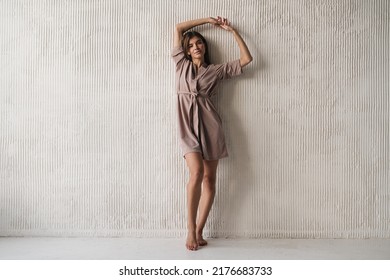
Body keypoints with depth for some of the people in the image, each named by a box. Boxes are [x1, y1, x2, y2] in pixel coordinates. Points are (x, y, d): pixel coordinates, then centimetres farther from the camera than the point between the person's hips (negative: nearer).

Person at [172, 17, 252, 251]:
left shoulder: (216, 70, 14)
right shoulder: (182, 64, 15)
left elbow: (246, 59, 12)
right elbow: (179, 28, 18)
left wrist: (233, 31, 14)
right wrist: (207, 20, 20)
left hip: (210, 124, 1)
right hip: (188, 124, -1)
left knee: (209, 178, -2)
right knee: (197, 172, -19)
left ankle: (199, 231, 7)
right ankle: (191, 230, -7)